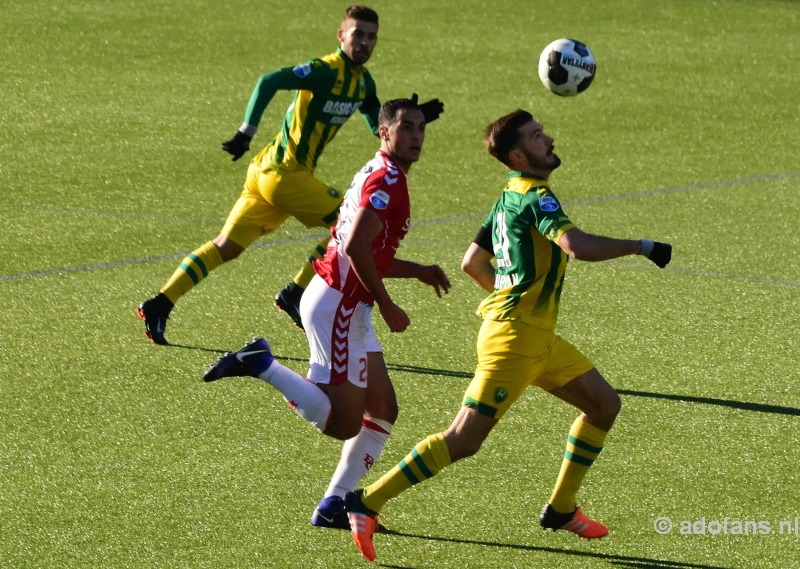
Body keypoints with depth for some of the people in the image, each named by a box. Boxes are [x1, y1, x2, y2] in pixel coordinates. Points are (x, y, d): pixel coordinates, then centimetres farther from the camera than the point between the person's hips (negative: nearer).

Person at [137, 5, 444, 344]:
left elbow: (381, 127, 22)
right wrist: (246, 133, -29)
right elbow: (269, 82, -25)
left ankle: (159, 305, 6)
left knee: (226, 247, 8)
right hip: (285, 173, -9)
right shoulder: (327, 70, -16)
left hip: (269, 173, 9)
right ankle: (295, 295, 1)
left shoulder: (362, 81, 13)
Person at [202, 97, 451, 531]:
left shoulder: (378, 176, 19)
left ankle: (334, 506, 13)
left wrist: (417, 271, 22)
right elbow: (355, 246, -24)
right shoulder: (386, 178, -13)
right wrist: (387, 306, -17)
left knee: (383, 410, 12)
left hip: (349, 311, 11)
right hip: (336, 305, -11)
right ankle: (261, 365, -7)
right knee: (343, 423, -11)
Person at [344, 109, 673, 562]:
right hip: (515, 338, -10)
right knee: (465, 440, -10)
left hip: (539, 338, 10)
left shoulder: (510, 199, 13)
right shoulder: (535, 197, -16)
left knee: (604, 405, 14)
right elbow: (578, 245, -33)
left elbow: (472, 263, 18)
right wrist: (641, 247, -21)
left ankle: (561, 508, 21)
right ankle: (368, 502, -6)